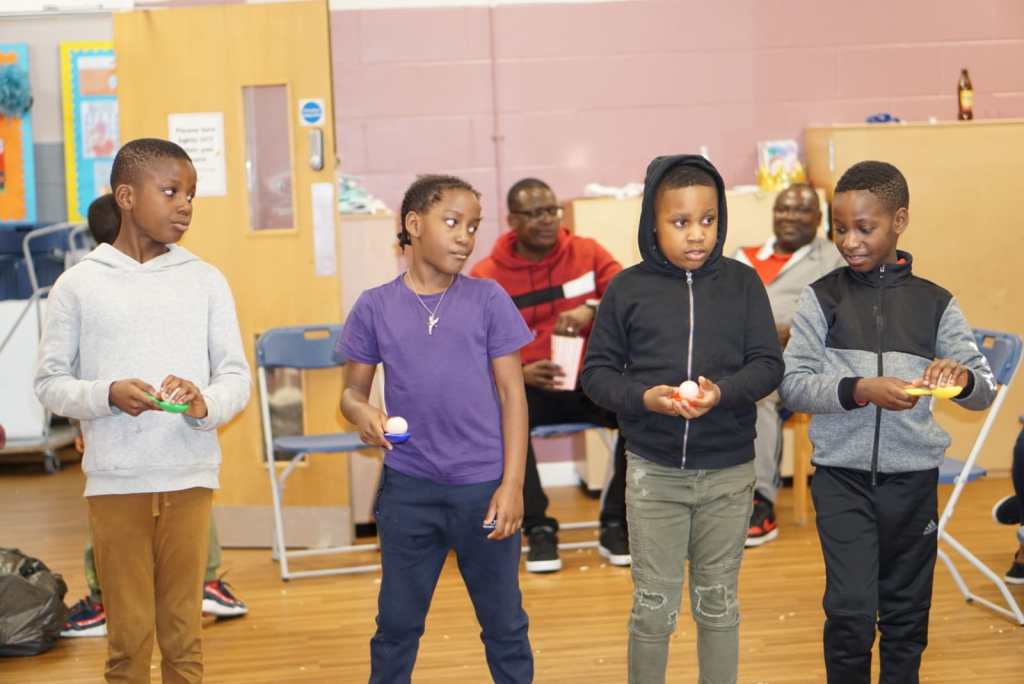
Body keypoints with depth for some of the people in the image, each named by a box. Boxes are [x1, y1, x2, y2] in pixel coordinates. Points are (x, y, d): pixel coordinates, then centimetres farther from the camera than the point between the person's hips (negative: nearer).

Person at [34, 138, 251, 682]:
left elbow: (236, 376, 5)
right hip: (114, 484, -1)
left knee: (183, 634, 7)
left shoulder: (206, 281, 5)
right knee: (128, 637, 4)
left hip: (189, 480, 1)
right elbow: (50, 383, 2)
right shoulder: (78, 284, 0)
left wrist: (204, 405, -16)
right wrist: (108, 394, -16)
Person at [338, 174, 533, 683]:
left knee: (504, 624, 11)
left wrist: (511, 485, -6)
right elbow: (352, 391, 7)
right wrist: (362, 412, -17)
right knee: (397, 624, 13)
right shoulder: (376, 307, 0)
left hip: (483, 487, 0)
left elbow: (511, 395, -1)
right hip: (407, 488, 1)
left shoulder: (488, 300, -2)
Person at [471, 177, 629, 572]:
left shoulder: (587, 253, 3)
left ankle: (615, 524, -11)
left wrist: (592, 310, -29)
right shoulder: (486, 277, -1)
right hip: (528, 388, -1)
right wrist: (520, 371, -24)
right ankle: (538, 528, -17)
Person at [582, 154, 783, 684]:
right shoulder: (627, 289, -5)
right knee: (654, 606, 8)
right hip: (653, 471, -1)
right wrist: (642, 397, -20)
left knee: (718, 603, 14)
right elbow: (597, 372, -1)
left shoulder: (742, 282, -2)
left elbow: (768, 364, -3)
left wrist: (723, 392, -23)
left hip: (728, 471, 1)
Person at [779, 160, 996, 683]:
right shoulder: (821, 298, -2)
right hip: (842, 477, -2)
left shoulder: (934, 303, 1)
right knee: (850, 610, -8)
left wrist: (962, 378, -21)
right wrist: (859, 390, -23)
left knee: (906, 612, 12)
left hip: (914, 479, 2)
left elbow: (984, 392, 2)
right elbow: (792, 384, -8)